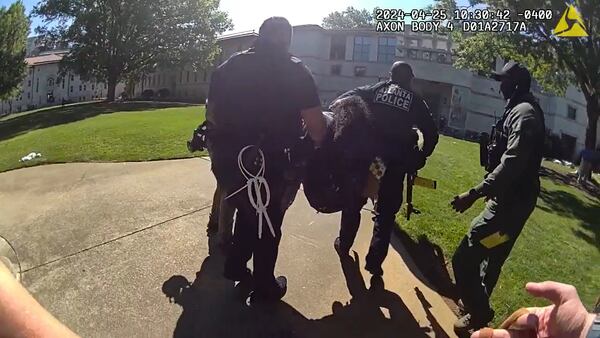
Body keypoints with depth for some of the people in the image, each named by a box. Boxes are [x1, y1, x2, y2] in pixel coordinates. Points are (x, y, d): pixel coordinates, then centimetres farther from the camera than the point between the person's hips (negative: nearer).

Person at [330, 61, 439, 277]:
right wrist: (419, 158, 16)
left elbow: (347, 98, -5)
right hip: (395, 162, 0)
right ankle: (375, 261, 11)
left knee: (353, 201, 18)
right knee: (386, 212, 11)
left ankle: (344, 244, 34)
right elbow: (431, 134, 8)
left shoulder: (376, 90, 10)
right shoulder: (416, 101, 11)